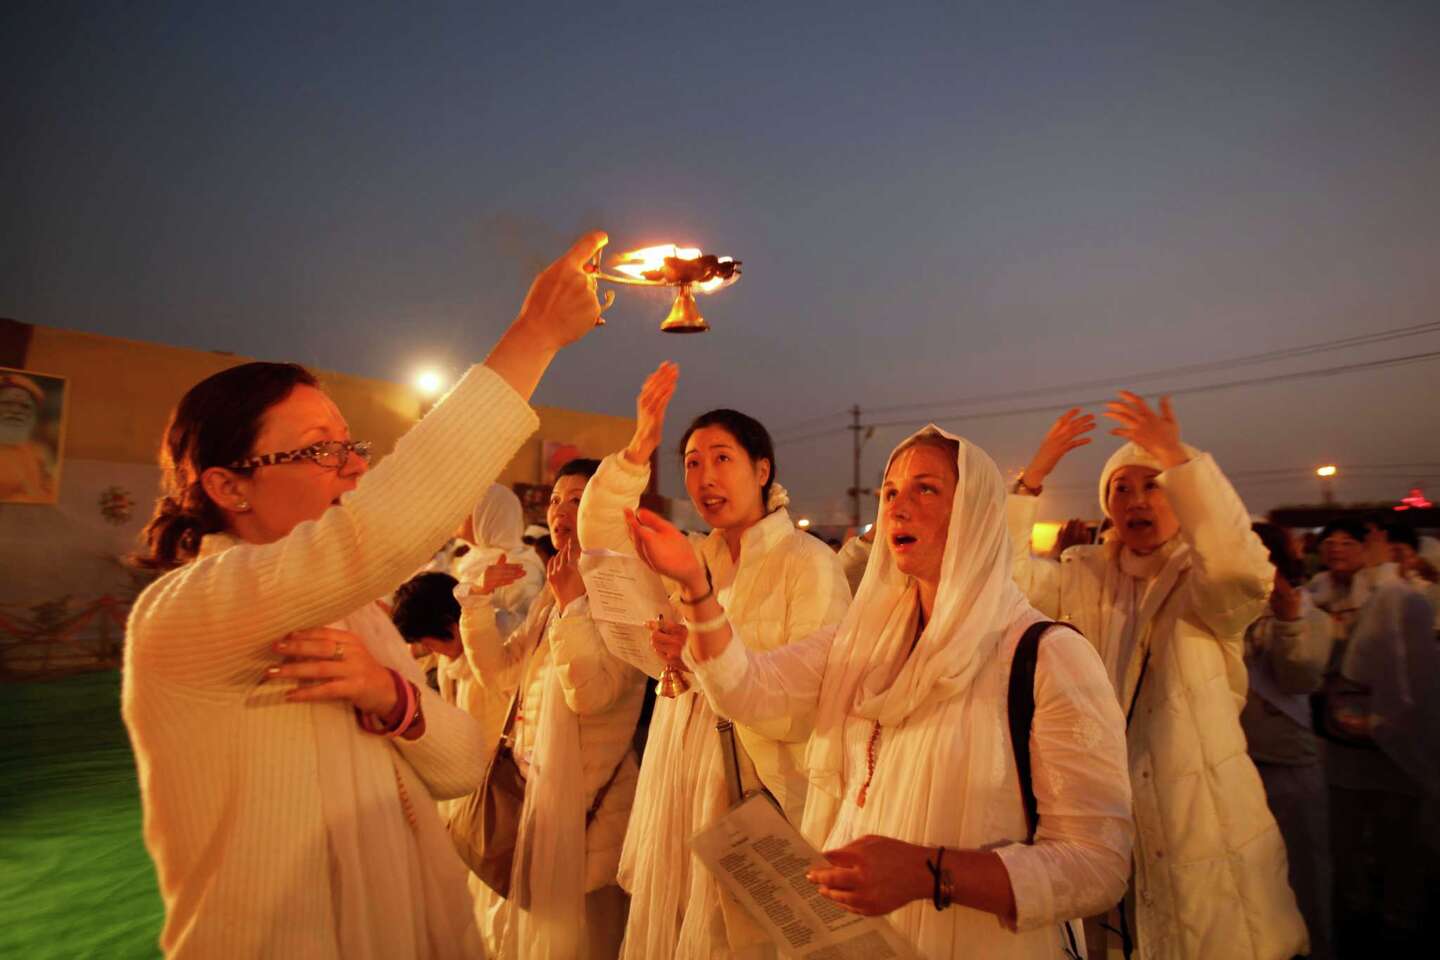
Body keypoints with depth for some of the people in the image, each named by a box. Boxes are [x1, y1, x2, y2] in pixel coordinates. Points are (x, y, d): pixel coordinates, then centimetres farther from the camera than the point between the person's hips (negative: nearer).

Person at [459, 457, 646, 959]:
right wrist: (482, 598, -4)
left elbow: (592, 692, -27)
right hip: (531, 784, 8)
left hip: (582, 795, -8)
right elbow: (501, 677, 5)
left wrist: (570, 603, -27)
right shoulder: (552, 594, 9)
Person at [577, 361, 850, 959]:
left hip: (756, 795, -6)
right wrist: (638, 449, -14)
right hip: (678, 787, 6)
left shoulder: (808, 563, -13)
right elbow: (601, 536, -4)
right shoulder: (697, 558, 7)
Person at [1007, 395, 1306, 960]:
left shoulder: (1205, 581, -1)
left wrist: (1180, 458, -30)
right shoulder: (1087, 577, 5)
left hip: (1204, 820, -2)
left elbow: (1243, 565, -26)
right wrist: (1033, 476, -19)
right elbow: (1006, 576, -12)